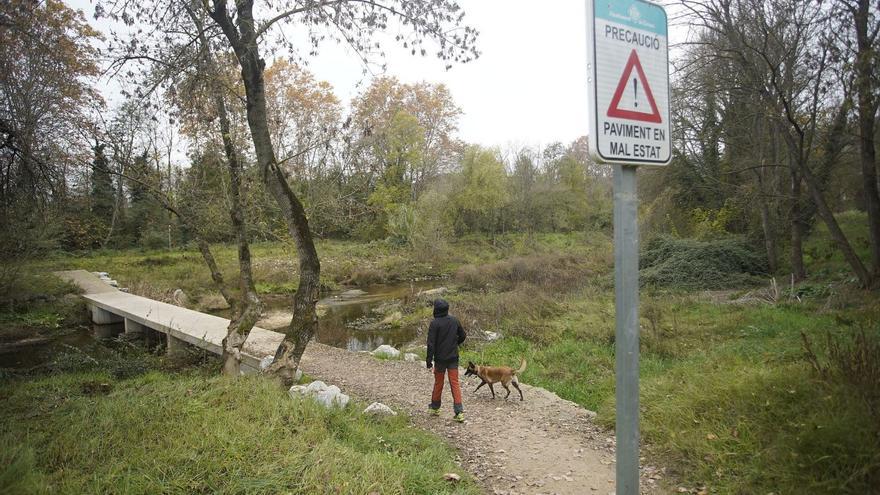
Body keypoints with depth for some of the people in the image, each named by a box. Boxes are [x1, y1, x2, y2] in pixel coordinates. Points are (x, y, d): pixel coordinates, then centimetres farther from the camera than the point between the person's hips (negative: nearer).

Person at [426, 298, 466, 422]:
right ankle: (459, 412, -3)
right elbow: (462, 336, 11)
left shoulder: (435, 323, -14)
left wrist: (429, 361, -14)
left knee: (438, 383, 14)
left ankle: (435, 407, 30)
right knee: (455, 383, 4)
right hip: (453, 358, 3)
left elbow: (431, 343, -17)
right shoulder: (454, 320, 0)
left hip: (440, 358, -3)